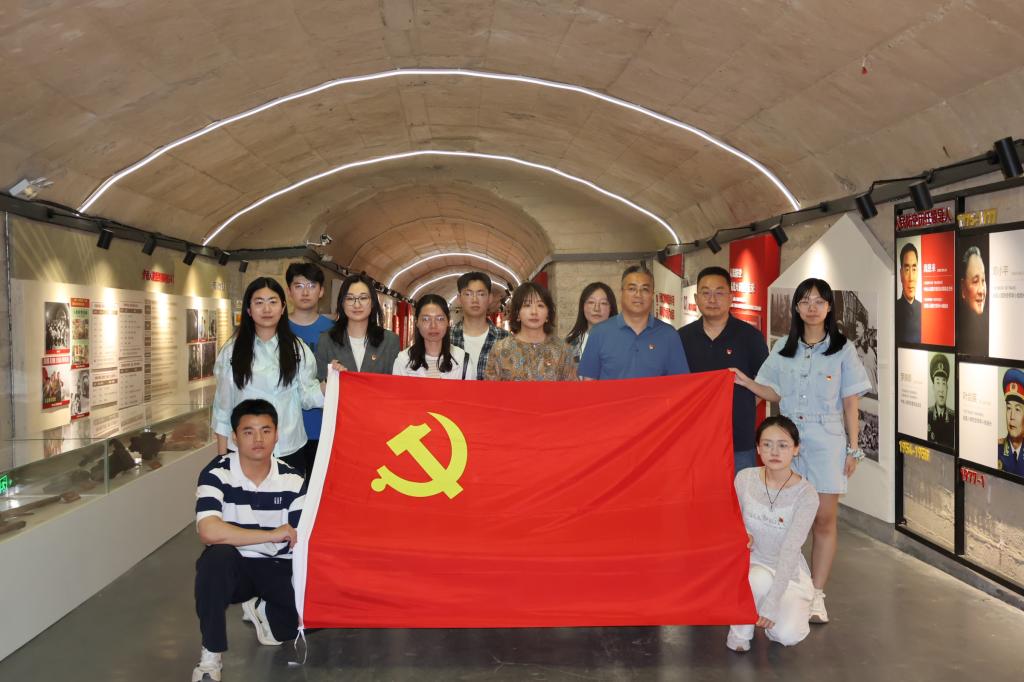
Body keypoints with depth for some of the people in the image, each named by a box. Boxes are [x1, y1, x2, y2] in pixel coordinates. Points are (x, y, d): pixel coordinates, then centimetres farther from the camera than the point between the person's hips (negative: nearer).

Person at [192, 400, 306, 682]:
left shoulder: (292, 481, -4)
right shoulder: (216, 474, -14)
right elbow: (209, 531, -29)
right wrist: (273, 535, -24)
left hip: (277, 568, 4)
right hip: (231, 568, -3)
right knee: (216, 556, -36)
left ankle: (264, 611, 19)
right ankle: (211, 656, -19)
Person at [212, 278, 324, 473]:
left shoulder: (298, 349, 3)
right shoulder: (232, 351, 1)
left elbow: (307, 396, -1)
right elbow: (222, 405, 5)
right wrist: (222, 456, 4)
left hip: (289, 450, 1)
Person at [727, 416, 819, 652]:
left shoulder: (806, 495, -19)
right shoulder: (745, 478, -10)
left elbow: (790, 551, -24)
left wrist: (771, 605, -29)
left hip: (789, 573, -1)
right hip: (752, 564, 1)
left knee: (788, 635, -25)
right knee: (760, 580, -36)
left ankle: (791, 609, 12)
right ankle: (741, 629, -5)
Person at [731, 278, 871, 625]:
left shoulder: (842, 349, 2)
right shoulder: (783, 348, 9)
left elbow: (850, 402, 2)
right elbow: (777, 394, 10)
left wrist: (853, 448, 0)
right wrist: (746, 382, -6)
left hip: (827, 441, -2)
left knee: (824, 519, 0)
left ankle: (816, 595, 8)